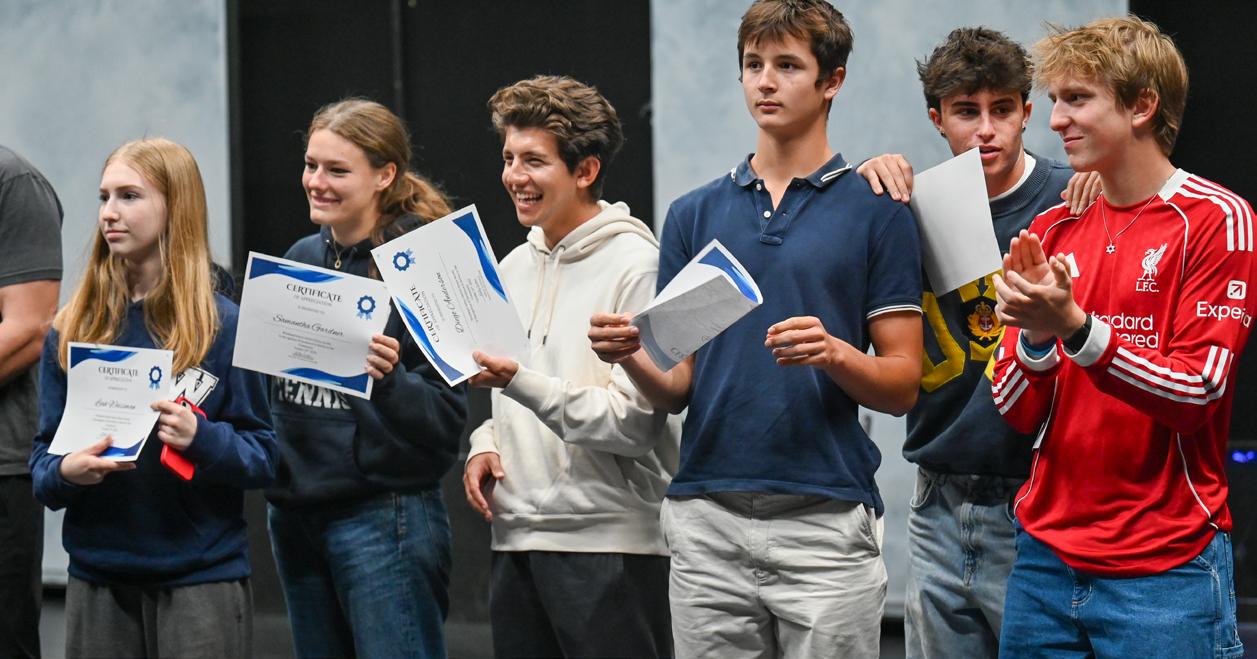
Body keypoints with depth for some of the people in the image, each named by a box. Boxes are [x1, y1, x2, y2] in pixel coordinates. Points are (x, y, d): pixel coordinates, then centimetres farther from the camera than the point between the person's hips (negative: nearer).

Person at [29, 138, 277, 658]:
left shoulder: (223, 327, -2)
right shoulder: (71, 331, 6)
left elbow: (263, 457, -3)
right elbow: (43, 456, 7)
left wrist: (200, 438, -22)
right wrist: (64, 472, -16)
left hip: (202, 578, -3)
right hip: (97, 576, 3)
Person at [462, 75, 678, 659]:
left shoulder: (637, 264, -9)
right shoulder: (514, 266, 16)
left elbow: (632, 420, -15)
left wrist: (519, 382, -21)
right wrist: (485, 443, 6)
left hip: (611, 542, -7)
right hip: (517, 536, 8)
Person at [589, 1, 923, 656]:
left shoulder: (876, 211, 2)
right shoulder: (694, 214, 13)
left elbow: (902, 385, 0)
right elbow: (677, 388, 12)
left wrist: (834, 352, -19)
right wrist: (631, 355, -9)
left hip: (827, 523, -3)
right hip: (707, 521, 3)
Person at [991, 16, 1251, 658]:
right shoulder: (1051, 231, 9)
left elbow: (1197, 392, -13)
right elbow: (1017, 412, 6)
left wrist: (1073, 326, -25)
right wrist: (1035, 336, -14)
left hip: (1165, 565, -5)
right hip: (1047, 553, 5)